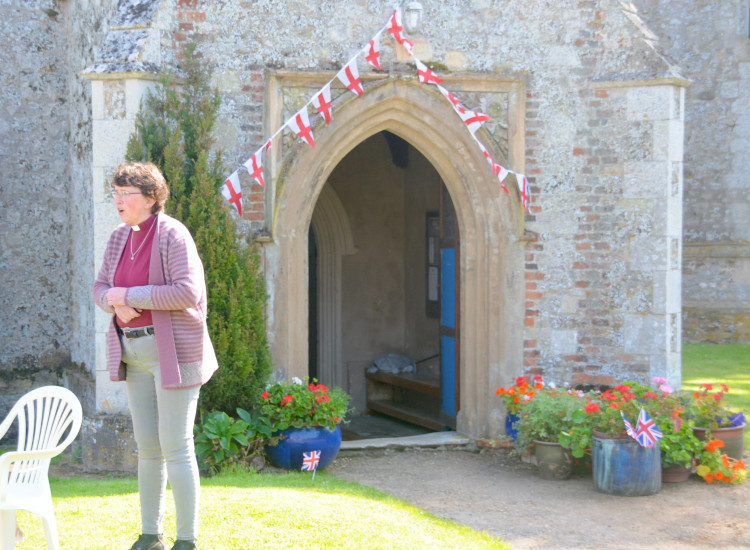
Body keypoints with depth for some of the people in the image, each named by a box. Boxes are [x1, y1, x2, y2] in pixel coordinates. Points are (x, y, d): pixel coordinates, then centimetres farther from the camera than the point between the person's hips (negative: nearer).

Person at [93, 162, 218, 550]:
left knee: (176, 448, -5)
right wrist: (116, 306, -12)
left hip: (173, 351, -7)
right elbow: (101, 288, 12)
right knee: (147, 446, 12)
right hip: (134, 351, 7)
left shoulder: (172, 235, -13)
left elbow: (188, 292, -23)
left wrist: (129, 295, -18)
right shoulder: (119, 237, 9)